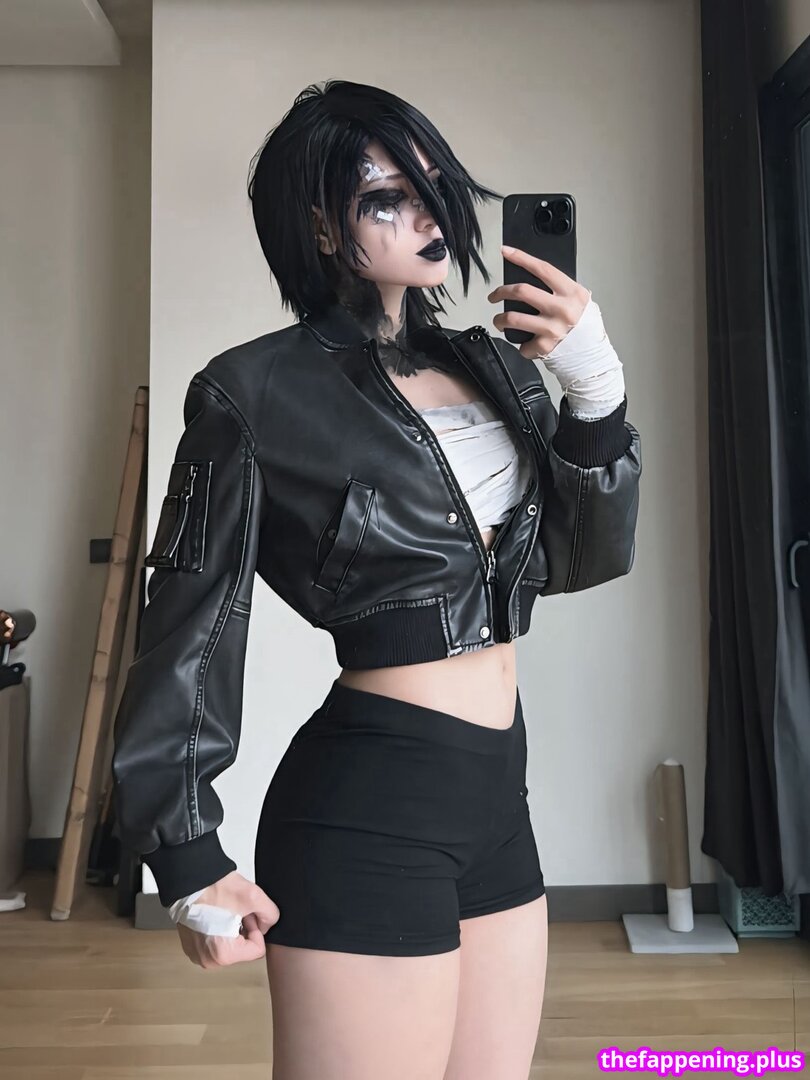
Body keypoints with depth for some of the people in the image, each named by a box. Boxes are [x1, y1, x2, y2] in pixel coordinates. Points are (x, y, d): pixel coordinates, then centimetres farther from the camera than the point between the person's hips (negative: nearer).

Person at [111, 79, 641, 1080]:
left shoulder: (496, 367, 8)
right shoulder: (262, 391, -10)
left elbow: (579, 559, 7)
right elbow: (191, 629, -7)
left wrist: (596, 388, -7)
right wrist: (191, 865, -6)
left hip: (499, 795, 7)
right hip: (368, 807, -7)